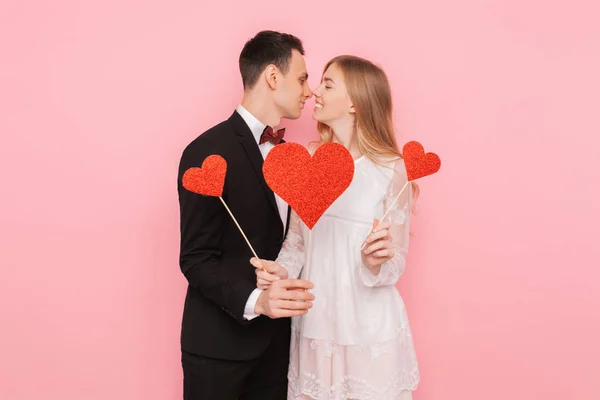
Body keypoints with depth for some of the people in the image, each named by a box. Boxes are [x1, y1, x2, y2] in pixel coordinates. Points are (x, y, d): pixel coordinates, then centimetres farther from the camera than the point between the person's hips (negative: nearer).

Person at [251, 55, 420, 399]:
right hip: (314, 323, 4)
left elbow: (396, 264, -7)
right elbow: (297, 241, 7)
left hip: (369, 328, -3)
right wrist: (281, 271, -11)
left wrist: (376, 262, -27)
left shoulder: (391, 170, -11)